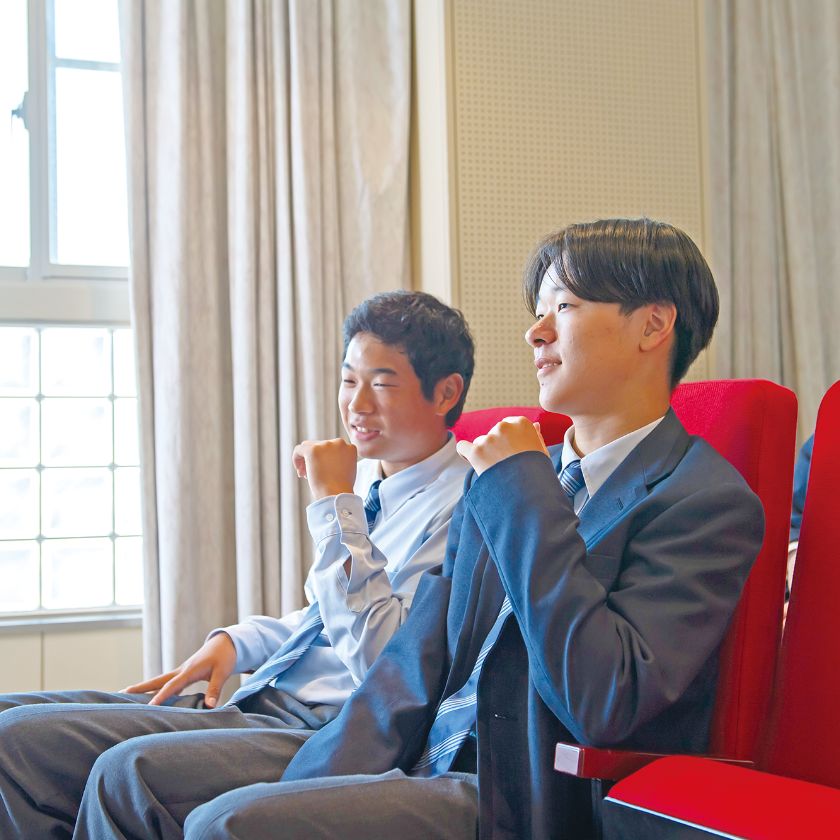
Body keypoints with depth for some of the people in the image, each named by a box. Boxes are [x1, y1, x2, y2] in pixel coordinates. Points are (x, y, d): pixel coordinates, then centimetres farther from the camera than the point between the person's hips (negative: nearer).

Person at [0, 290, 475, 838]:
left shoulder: (461, 506, -13)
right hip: (261, 703, 9)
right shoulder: (370, 482, 15)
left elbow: (384, 662, -22)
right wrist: (235, 641, 9)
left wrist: (336, 504, -19)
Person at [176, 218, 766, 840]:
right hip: (424, 770, 7)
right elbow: (415, 664, 10)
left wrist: (522, 493, -15)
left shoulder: (710, 502, -9)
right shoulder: (505, 482, 15)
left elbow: (601, 705, -22)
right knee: (135, 778, -6)